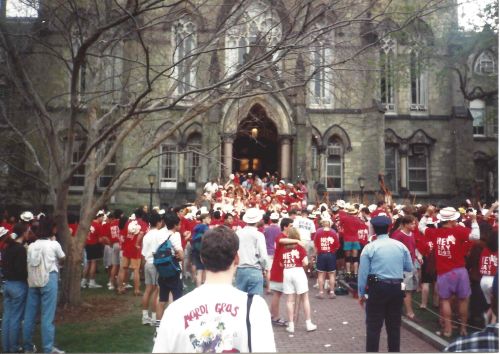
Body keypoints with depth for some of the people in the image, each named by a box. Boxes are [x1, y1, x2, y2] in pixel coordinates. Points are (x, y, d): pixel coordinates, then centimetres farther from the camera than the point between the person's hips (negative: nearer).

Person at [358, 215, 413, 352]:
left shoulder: (369, 247, -6)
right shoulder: (401, 246, 3)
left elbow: (363, 273, -6)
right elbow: (410, 268, 10)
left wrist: (361, 293, 4)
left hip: (377, 288, -3)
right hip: (397, 288, 4)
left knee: (374, 326, 4)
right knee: (394, 325, 15)